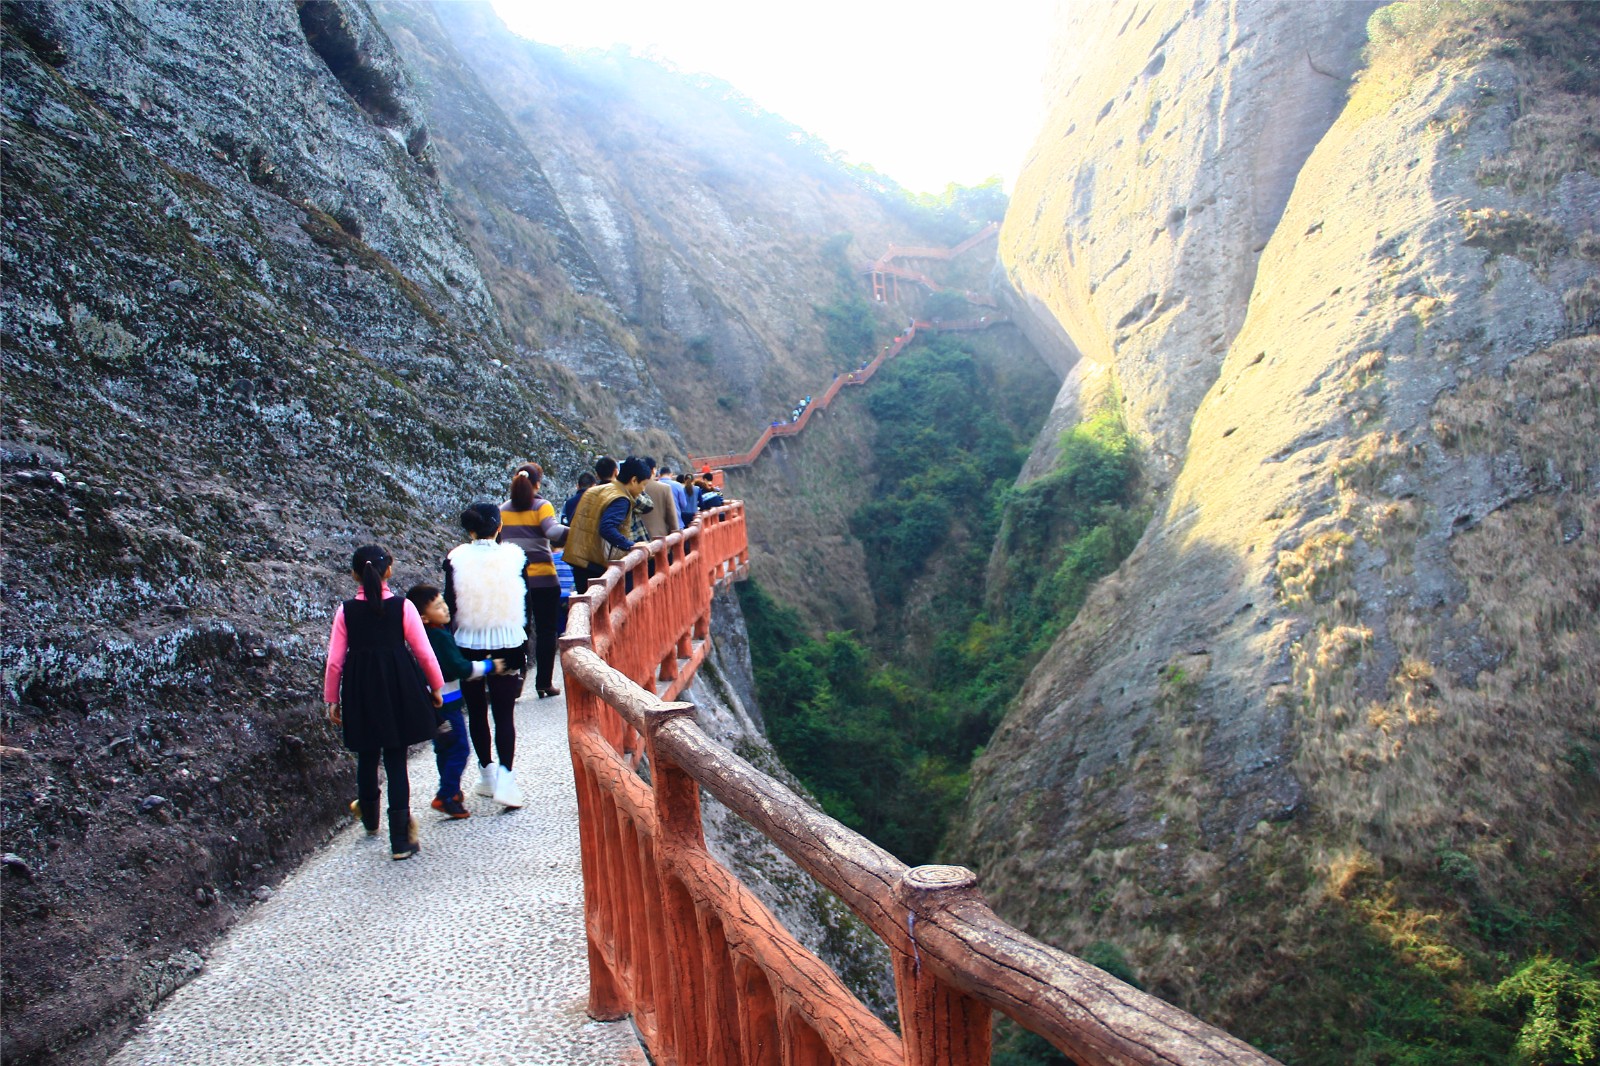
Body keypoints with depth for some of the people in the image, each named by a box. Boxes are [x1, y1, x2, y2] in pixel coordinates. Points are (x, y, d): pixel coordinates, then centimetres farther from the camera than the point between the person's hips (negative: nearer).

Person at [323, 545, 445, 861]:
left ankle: (369, 816, 44)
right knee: (396, 761, 3)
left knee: (367, 757, 21)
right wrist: (437, 687, 9)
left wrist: (332, 700, 9)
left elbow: (334, 662, -3)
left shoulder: (346, 611, -5)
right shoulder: (402, 607, -8)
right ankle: (401, 840, 3)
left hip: (361, 693, 2)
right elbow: (424, 653, -5)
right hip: (397, 692, -1)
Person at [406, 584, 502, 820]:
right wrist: (489, 665, -10)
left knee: (444, 748, 19)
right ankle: (446, 796, -6)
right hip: (446, 702, -9)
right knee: (459, 748, -4)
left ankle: (451, 790, 30)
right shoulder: (441, 637, -20)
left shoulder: (428, 635, 8)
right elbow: (460, 668, -21)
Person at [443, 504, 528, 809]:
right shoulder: (514, 556, -6)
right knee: (504, 713, 3)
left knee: (476, 711, 14)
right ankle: (505, 775, -11)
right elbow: (524, 604, -2)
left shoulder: (456, 559, -7)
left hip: (469, 644, 0)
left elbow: (449, 606, -5)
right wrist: (524, 650, 8)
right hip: (507, 644, 0)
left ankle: (487, 773, 22)